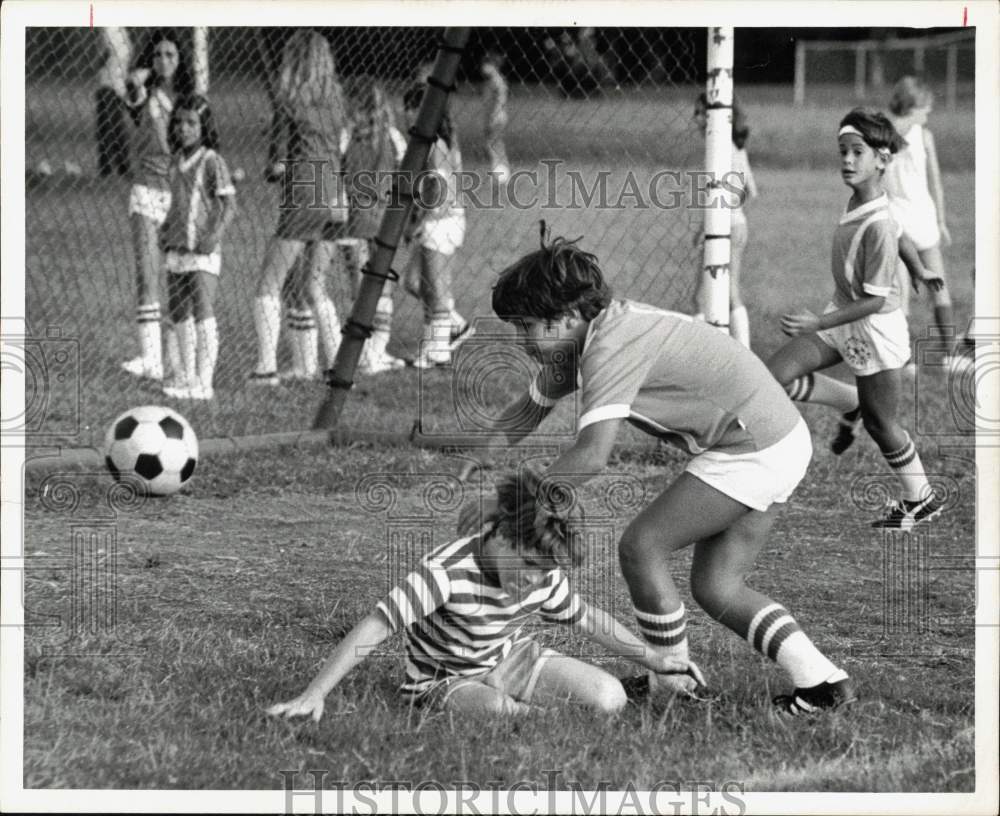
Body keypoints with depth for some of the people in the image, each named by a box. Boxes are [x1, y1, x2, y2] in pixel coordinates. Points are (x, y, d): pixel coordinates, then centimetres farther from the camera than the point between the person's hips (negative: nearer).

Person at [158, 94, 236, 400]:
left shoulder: (211, 161, -8)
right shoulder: (177, 161, 13)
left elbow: (229, 203, -9)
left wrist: (216, 233, -19)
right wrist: (166, 228, 13)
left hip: (203, 249, -8)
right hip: (176, 248, 8)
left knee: (202, 312, -11)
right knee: (179, 315, 11)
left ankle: (204, 382, -12)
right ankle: (186, 376, 22)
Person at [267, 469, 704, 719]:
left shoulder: (542, 575, -12)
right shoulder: (446, 572, -32)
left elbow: (586, 617, 7)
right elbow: (374, 628, -34)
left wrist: (654, 660, 7)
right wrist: (313, 696, -39)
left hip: (510, 660, 5)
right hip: (445, 679, -5)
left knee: (610, 697, -14)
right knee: (501, 713, -39)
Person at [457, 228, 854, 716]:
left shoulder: (612, 347, -23)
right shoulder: (581, 342, 8)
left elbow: (591, 455, -32)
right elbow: (525, 411, 20)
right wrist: (473, 471, 5)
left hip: (753, 451, -10)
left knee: (641, 548, -5)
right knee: (715, 588, 11)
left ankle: (673, 688, 6)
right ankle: (822, 681, 10)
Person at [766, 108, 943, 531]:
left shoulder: (878, 226, -29)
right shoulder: (857, 200, -5)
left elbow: (875, 301, -27)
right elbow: (899, 235, 16)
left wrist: (817, 324, -31)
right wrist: (917, 269, 33)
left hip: (875, 329, -8)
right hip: (841, 315, 8)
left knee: (880, 424, 8)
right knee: (775, 376, -4)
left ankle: (920, 501, 29)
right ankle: (852, 403, 18)